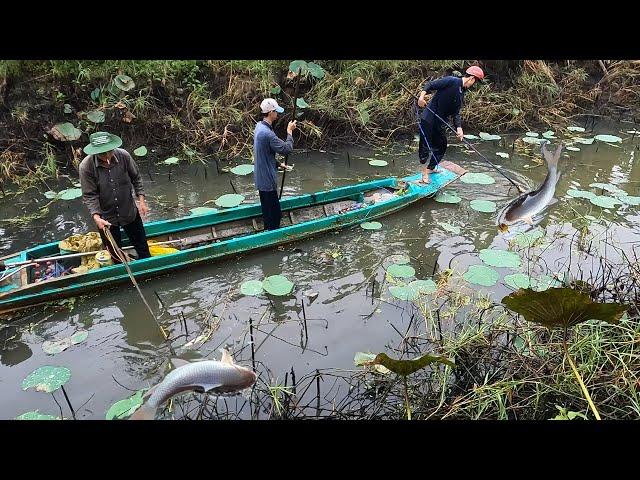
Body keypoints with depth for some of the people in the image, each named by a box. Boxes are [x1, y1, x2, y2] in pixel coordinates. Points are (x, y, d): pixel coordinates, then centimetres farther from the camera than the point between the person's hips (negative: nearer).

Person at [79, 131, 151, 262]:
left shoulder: (124, 155, -16)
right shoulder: (86, 166, -21)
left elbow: (136, 178, 0)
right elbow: (89, 196, -17)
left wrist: (141, 199, -5)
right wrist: (96, 217, -28)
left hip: (130, 212, 2)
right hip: (106, 217, -1)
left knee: (142, 246, 18)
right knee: (115, 254, 17)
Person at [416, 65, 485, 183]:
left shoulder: (461, 95, 12)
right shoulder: (451, 81, -12)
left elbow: (456, 113, 9)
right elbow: (430, 84, -15)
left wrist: (459, 128, -6)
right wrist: (422, 96, -30)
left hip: (440, 123, 9)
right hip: (428, 119, -9)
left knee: (441, 146, 16)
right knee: (425, 146, -6)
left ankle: (430, 168, 31)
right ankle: (424, 172, 5)